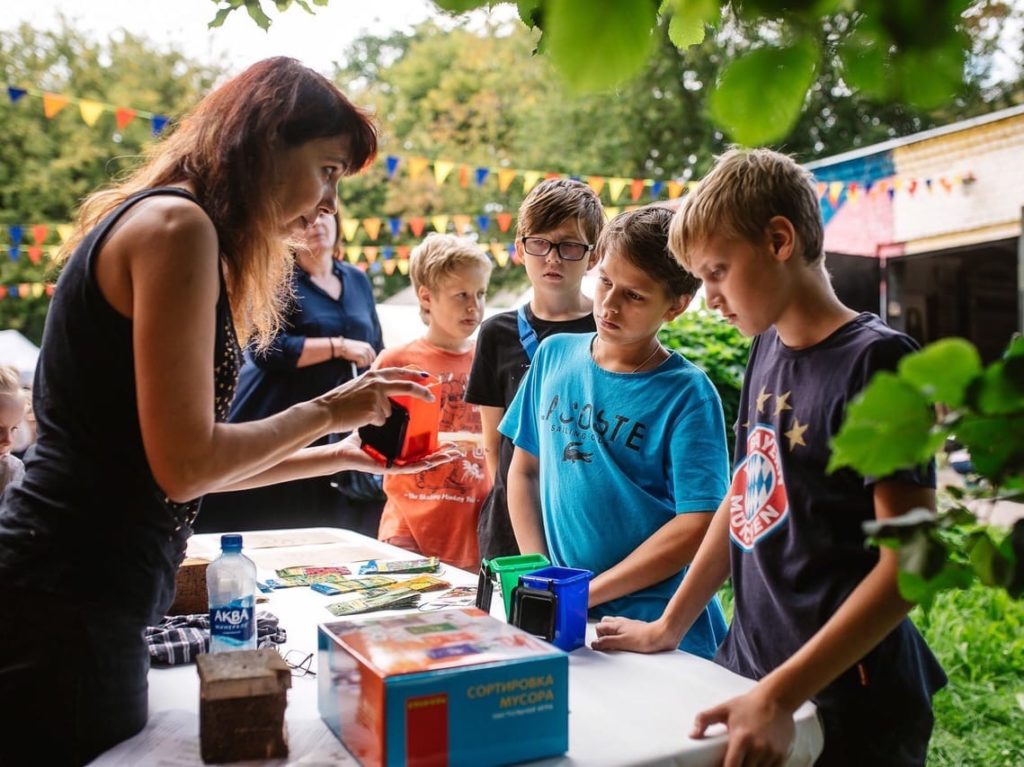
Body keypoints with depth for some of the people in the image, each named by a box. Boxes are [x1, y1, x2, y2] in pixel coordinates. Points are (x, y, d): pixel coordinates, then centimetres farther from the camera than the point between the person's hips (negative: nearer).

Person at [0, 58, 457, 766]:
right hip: (68, 607, -9)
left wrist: (344, 455, 16)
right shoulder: (176, 224, -16)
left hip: (82, 597, 9)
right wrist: (328, 410, -8)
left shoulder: (159, 222, 14)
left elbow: (195, 462, 14)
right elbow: (185, 467, -20)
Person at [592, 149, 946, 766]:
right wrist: (668, 628, 11)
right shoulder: (767, 350, 5)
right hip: (751, 666, 6)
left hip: (849, 704, -6)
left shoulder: (876, 360, -16)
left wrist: (779, 696, -25)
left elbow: (909, 561, -20)